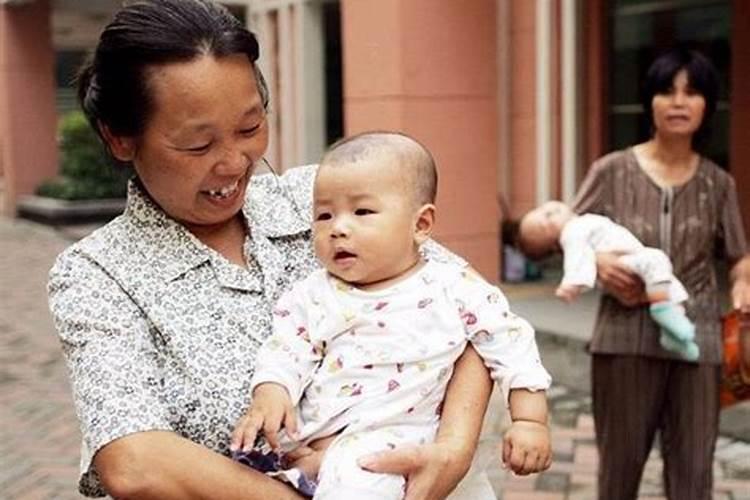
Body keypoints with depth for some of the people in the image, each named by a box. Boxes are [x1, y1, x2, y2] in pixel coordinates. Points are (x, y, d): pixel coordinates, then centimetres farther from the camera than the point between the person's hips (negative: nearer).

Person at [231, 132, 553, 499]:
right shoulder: (314, 297, 9)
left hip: (386, 436, -4)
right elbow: (286, 351, 5)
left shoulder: (455, 291, 1)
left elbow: (511, 346, 5)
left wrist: (530, 422, -1)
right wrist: (270, 393, -16)